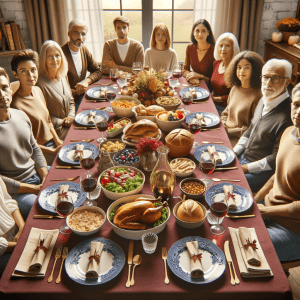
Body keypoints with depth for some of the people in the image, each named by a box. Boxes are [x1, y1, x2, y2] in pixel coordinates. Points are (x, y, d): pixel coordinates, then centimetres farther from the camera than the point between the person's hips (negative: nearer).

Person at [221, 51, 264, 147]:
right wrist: (223, 126, 1)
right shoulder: (234, 89, 7)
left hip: (239, 139, -7)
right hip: (226, 133, 7)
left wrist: (229, 131, -13)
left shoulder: (257, 96, -16)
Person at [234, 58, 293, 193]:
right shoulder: (263, 101, 4)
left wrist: (246, 168, -18)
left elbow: (277, 159, -22)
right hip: (242, 157, 9)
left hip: (261, 172, -8)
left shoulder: (288, 116, -26)